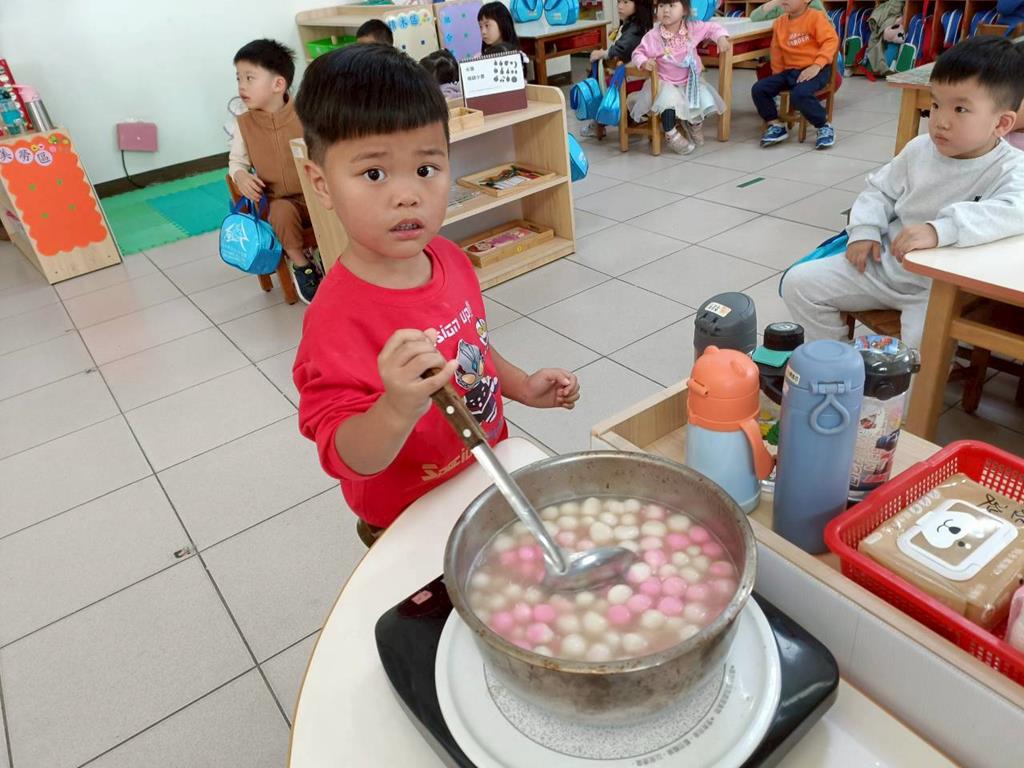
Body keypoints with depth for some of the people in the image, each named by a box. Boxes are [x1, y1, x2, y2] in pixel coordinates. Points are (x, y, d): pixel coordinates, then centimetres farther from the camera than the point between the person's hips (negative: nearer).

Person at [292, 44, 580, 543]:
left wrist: (521, 386, 0)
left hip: (489, 475, 7)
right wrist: (398, 408, -48)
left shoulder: (450, 260, -8)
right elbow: (347, 460, -30)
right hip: (411, 522, -6)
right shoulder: (338, 319, -32)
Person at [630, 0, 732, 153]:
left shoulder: (693, 28, -6)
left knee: (706, 101, -13)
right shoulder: (653, 36, -13)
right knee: (669, 99, -34)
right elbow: (638, 53, -6)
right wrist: (644, 62, -27)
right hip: (665, 83, -3)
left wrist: (721, 38, -13)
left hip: (690, 81, 3)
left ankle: (693, 123, 22)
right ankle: (671, 134, -9)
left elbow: (712, 27, 6)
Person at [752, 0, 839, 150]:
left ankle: (825, 127, -13)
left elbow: (831, 40, -13)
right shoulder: (779, 23, 10)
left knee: (799, 94, -36)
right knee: (758, 89, -11)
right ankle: (776, 125, 4)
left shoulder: (816, 17, -7)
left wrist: (816, 66, -24)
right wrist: (777, 76, 14)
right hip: (790, 70, 6)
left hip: (815, 70, -6)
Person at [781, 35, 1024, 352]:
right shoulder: (920, 148, 2)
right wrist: (865, 230, -3)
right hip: (886, 263, 6)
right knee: (798, 282, -1)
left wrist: (939, 230, -50)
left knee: (924, 340, -36)